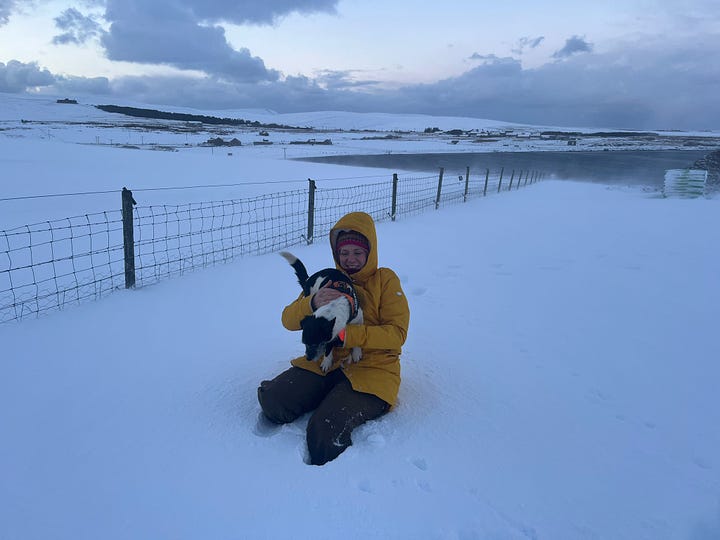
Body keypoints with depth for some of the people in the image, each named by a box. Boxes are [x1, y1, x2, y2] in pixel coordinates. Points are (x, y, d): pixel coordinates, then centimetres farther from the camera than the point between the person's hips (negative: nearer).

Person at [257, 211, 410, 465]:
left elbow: (397, 333, -9)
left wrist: (347, 335, -22)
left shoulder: (385, 280, 2)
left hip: (371, 369, -4)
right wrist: (312, 303, -20)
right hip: (326, 363, 5)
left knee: (326, 430, -29)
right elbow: (289, 320, 4)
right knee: (272, 399, -20)